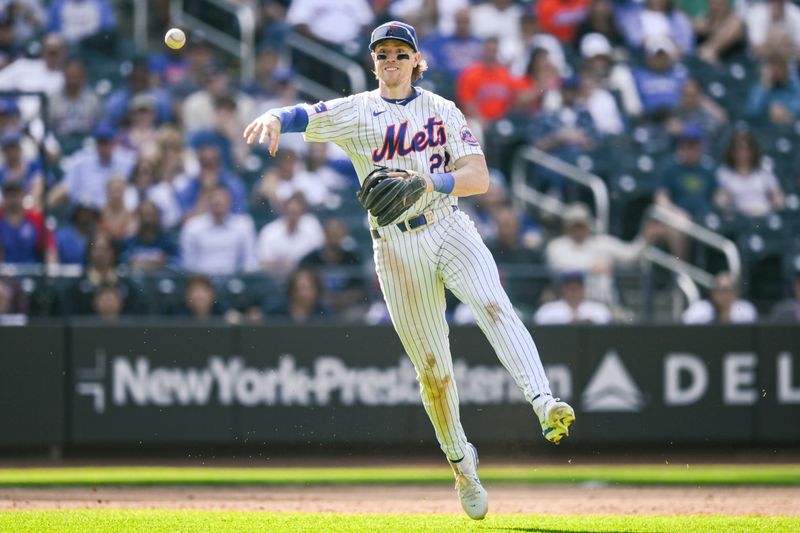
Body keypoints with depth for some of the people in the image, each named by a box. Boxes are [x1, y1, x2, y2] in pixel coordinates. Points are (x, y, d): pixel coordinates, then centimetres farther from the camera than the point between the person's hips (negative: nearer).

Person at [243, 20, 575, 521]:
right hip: (397, 247, 0)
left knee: (495, 307, -28)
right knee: (432, 366, 3)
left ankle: (544, 404, -42)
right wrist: (273, 119, -37)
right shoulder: (356, 113, 3)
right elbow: (301, 116, -13)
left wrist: (427, 182, -21)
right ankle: (461, 463, 21)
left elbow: (479, 177, -3)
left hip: (450, 229, 0)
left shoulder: (443, 111, 6)